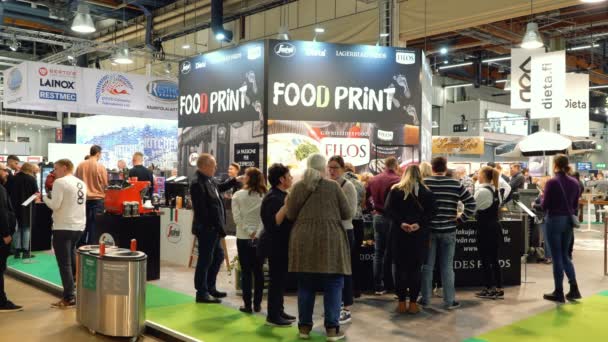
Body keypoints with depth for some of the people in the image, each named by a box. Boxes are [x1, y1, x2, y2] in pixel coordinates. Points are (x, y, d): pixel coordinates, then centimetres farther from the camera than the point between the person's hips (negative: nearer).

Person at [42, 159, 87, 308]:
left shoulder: (60, 182, -10)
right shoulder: (81, 184, 13)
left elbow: (55, 205, -16)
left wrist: (45, 197, 2)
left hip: (63, 228, -7)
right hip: (78, 227, 7)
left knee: (64, 264, -2)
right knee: (72, 262, 17)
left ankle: (69, 298, -2)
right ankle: (75, 294, 21)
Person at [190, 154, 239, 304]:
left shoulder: (209, 180, 10)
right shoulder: (197, 184, -20)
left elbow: (219, 188, 32)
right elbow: (201, 209, -25)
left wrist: (235, 180, 29)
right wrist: (209, 226, -24)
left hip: (214, 228, 10)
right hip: (206, 229, -10)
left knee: (218, 256, 20)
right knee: (205, 260, 0)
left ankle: (210, 287, 33)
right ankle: (202, 293, 12)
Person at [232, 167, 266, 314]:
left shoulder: (238, 195, -5)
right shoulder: (264, 196, -3)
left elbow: (237, 218, -11)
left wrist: (249, 232, -8)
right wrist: (257, 234, -9)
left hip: (243, 238, -1)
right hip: (260, 238, 2)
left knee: (246, 272, 5)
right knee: (258, 271, 10)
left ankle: (247, 305, 6)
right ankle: (257, 304, 14)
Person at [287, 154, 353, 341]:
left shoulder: (298, 187, 4)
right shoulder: (333, 186, -1)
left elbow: (290, 215, 8)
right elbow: (347, 214, 3)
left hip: (303, 240, 3)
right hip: (330, 239, -2)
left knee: (305, 286, 11)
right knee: (333, 286, 5)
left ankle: (305, 326, 18)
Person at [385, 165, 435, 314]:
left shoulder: (395, 190, 3)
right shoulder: (426, 192, 4)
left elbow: (388, 208, -9)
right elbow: (430, 212, -7)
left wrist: (401, 223, -16)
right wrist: (419, 224, -16)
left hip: (399, 233, 0)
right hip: (419, 234, 0)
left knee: (400, 267, 6)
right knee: (415, 268, 6)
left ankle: (402, 303, 9)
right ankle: (413, 304, 7)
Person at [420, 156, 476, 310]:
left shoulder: (423, 183, -4)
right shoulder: (456, 184, -2)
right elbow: (471, 203, -3)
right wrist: (460, 219, 1)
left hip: (428, 229, 0)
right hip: (448, 230, 0)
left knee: (427, 266, 9)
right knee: (447, 267, 7)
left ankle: (425, 299, 15)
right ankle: (449, 301, 13)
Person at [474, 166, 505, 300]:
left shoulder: (481, 191, -16)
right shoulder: (495, 190, 10)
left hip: (485, 228, -8)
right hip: (495, 227, 8)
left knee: (485, 260, 1)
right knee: (494, 259, 12)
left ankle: (490, 290, 6)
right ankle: (499, 289, 15)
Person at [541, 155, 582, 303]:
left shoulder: (551, 182, -14)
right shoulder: (574, 182, 4)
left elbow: (545, 205, -10)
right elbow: (575, 205, 10)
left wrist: (543, 199, 9)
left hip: (554, 220, -6)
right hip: (569, 221, 6)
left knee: (557, 257, 2)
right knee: (565, 255, 17)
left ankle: (559, 293, 9)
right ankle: (574, 289, 13)